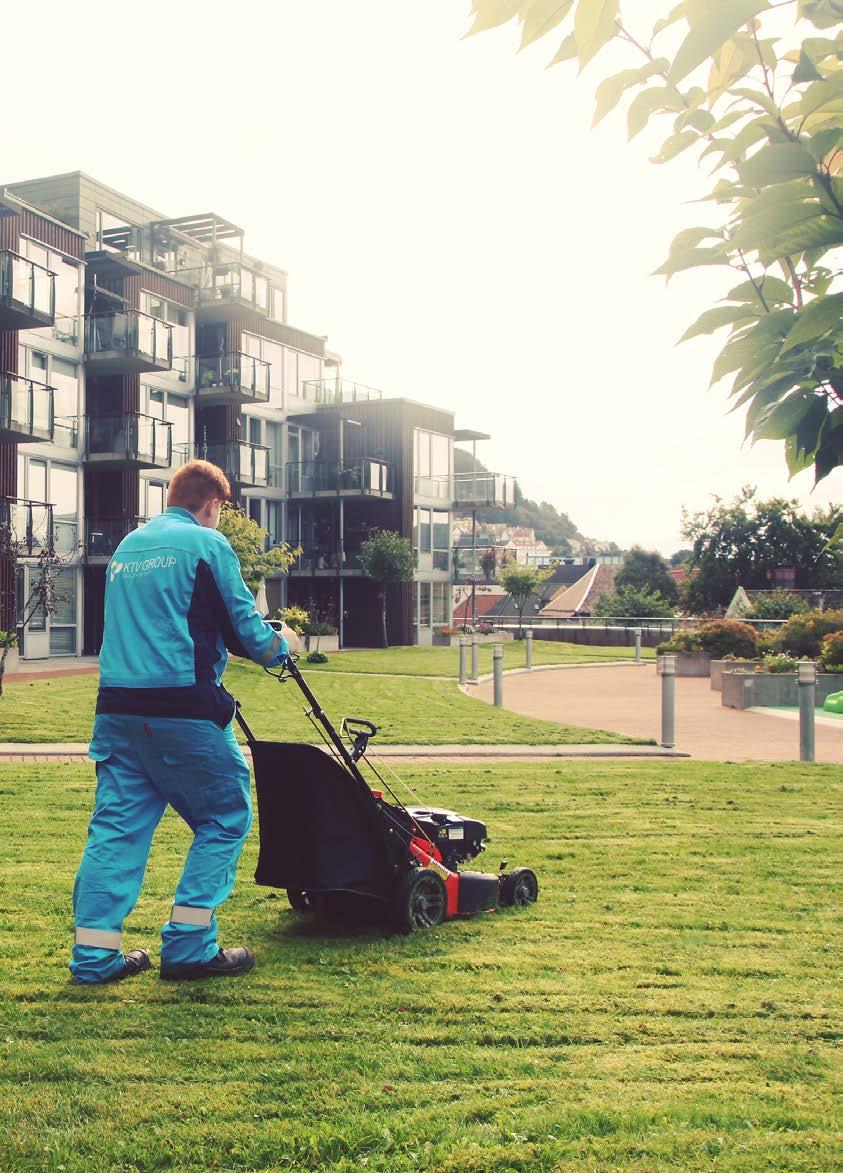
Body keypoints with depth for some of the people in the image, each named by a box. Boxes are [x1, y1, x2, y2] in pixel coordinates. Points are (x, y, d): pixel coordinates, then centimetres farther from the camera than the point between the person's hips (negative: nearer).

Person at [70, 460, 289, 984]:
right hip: (182, 709, -7)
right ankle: (189, 948, 3)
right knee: (226, 817, 5)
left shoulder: (127, 547, 19)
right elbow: (242, 622, -2)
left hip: (117, 708, 7)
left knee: (117, 824, 9)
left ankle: (94, 954, 9)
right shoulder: (206, 543, -3)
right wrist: (279, 647, 19)